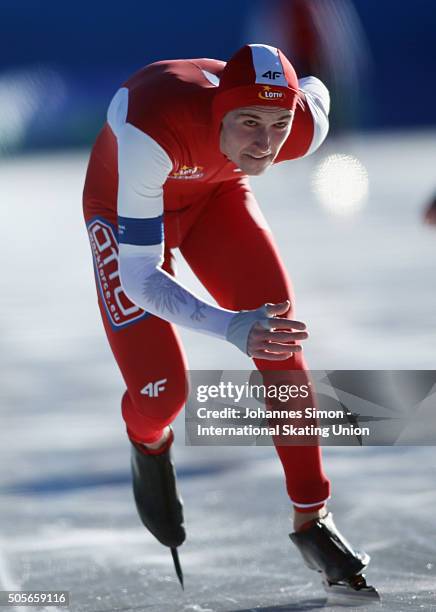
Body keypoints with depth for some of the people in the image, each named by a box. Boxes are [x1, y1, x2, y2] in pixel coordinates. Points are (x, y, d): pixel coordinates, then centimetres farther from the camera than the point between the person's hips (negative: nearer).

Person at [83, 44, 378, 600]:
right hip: (128, 207, -3)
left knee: (282, 342, -13)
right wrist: (231, 328, -55)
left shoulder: (306, 128, -32)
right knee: (162, 392, -11)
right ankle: (148, 442, 27)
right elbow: (140, 278, -39)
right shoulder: (153, 132, -45)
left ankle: (311, 521, 0)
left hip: (216, 192, 3)